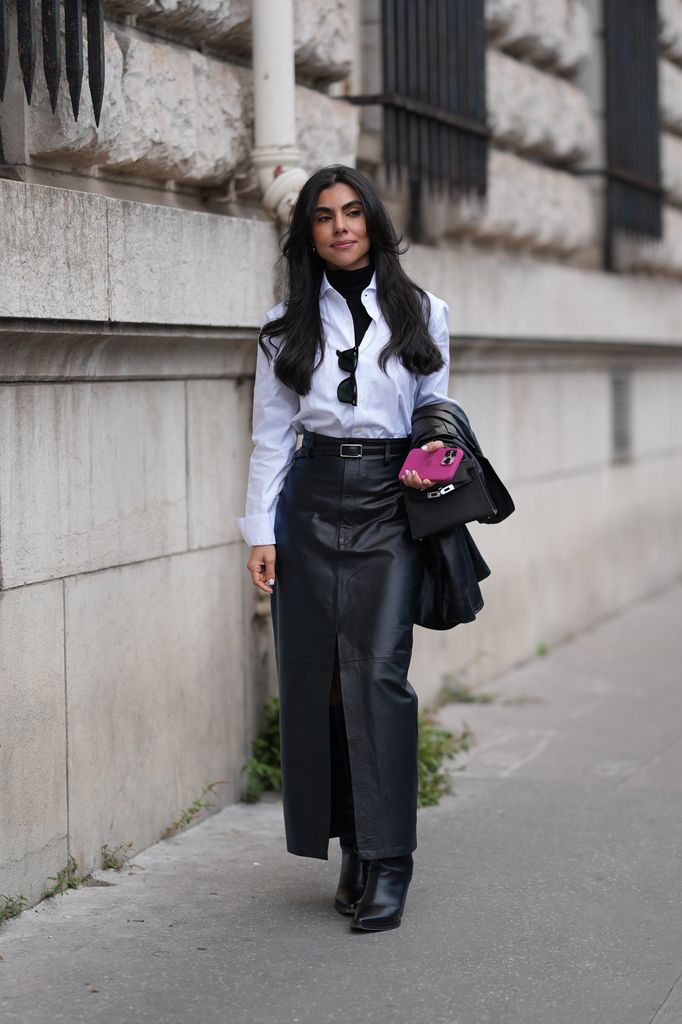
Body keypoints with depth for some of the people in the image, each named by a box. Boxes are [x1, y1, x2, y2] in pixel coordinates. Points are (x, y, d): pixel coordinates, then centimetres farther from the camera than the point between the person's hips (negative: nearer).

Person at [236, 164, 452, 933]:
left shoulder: (422, 314, 9)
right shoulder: (287, 327, 9)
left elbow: (437, 414, 16)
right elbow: (270, 436, 7)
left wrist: (434, 467, -2)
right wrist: (261, 533, 1)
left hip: (390, 502, -1)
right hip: (312, 501, 2)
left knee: (378, 670, -13)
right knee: (315, 676, 0)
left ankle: (386, 863, -11)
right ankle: (351, 848, 11)